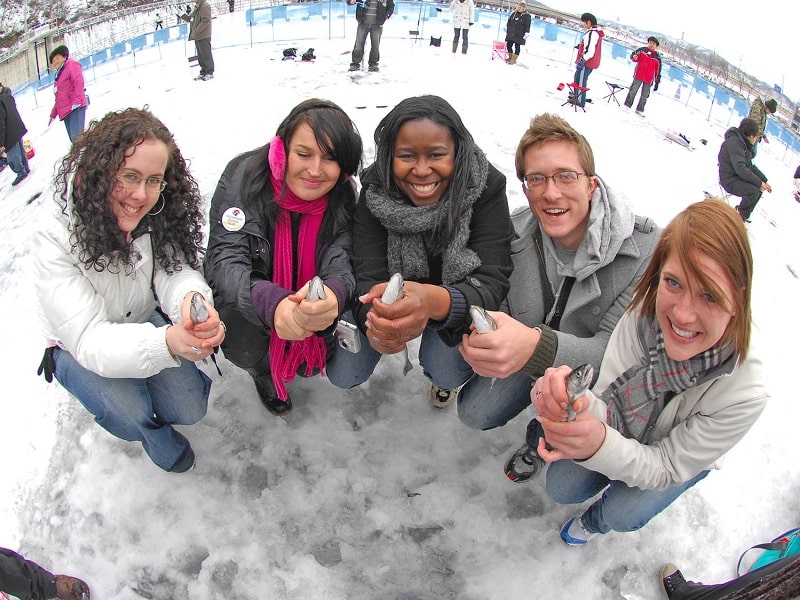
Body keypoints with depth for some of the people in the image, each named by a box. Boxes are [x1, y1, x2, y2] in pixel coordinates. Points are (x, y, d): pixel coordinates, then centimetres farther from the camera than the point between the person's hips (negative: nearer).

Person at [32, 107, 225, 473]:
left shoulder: (159, 221, -19)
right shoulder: (55, 243, -32)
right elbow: (89, 340, -40)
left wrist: (192, 298, -56)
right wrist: (166, 343, -60)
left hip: (145, 325, 4)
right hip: (78, 348, -3)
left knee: (190, 410, -10)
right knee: (128, 412, -29)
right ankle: (152, 431, 8)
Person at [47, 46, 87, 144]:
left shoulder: (71, 65, 5)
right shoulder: (58, 76, 31)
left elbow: (78, 82, -12)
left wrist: (76, 101, -24)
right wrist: (53, 114, 28)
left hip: (75, 108, -9)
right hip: (65, 111, 9)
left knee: (76, 137, -25)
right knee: (73, 139, 0)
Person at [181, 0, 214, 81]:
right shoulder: (197, 6, 18)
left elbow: (206, 20, -21)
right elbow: (190, 19, 22)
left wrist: (197, 30, -19)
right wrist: (182, 15, 8)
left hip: (203, 36, -10)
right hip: (198, 36, 10)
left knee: (206, 55, -4)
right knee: (200, 56, 13)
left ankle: (210, 73, 3)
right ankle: (203, 73, 19)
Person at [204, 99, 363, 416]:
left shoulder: (342, 196, -18)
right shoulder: (243, 179, -26)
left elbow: (341, 260, -29)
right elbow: (225, 261, -33)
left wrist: (334, 293, -58)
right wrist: (271, 303, -57)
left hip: (307, 297, 3)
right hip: (247, 299, -3)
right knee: (244, 345, -28)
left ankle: (303, 360, 20)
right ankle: (263, 372, 12)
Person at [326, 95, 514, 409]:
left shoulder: (486, 187, -26)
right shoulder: (375, 192, -22)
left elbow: (492, 281, -33)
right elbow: (369, 276, -25)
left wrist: (436, 302, -57)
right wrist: (375, 321, -51)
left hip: (456, 297, -1)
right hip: (391, 293, 2)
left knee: (448, 372, -27)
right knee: (342, 374, -10)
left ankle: (442, 374, 13)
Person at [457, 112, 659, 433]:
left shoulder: (646, 250, -29)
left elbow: (614, 350, -32)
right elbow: (499, 311, -10)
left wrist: (538, 346, -53)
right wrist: (480, 333, -38)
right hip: (530, 360, 3)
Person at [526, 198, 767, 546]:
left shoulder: (744, 392, -38)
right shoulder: (643, 313, -34)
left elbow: (668, 467, -28)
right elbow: (607, 408, -30)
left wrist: (600, 445, -51)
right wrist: (574, 401, -57)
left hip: (684, 458, -1)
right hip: (625, 433, 2)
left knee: (622, 515, -15)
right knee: (560, 488, -5)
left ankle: (595, 522, 21)